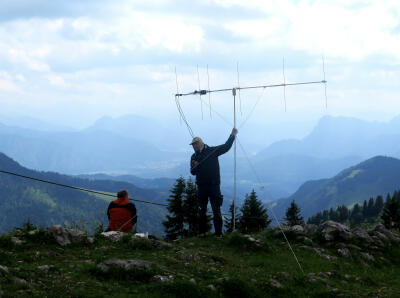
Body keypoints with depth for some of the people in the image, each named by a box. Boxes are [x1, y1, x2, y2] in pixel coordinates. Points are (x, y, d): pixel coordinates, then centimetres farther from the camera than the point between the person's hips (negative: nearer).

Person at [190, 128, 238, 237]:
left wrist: (232, 135, -11)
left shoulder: (212, 151, 0)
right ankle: (202, 232, 17)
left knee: (216, 209, -3)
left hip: (214, 185, -4)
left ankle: (218, 233, 0)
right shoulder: (194, 157, 10)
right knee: (202, 209, 10)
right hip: (201, 186, 4)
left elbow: (226, 147, -2)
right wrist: (195, 167, -14)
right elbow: (193, 172, 8)